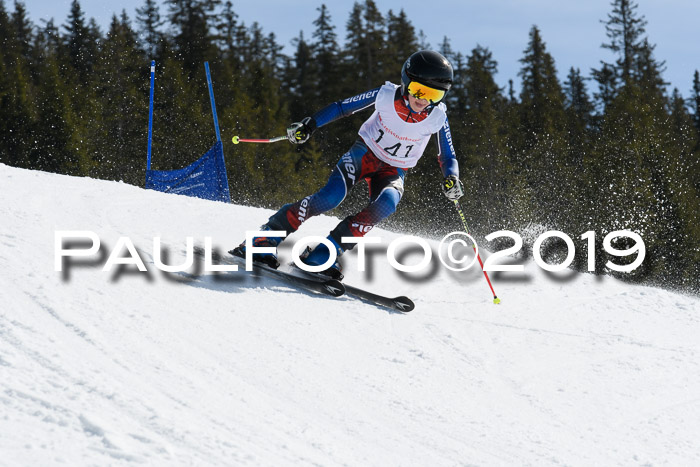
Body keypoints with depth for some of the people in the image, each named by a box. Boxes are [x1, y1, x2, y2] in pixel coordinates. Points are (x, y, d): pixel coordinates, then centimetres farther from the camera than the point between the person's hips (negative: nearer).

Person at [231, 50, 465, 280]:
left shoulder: (437, 117, -16)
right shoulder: (387, 95, -18)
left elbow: (448, 157, -4)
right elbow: (342, 107, -8)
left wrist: (451, 179, -26)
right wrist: (309, 125, -18)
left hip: (393, 172, 1)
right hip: (365, 153, -1)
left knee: (386, 204, -32)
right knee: (331, 196, -27)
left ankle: (322, 254, -28)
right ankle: (263, 240, -19)